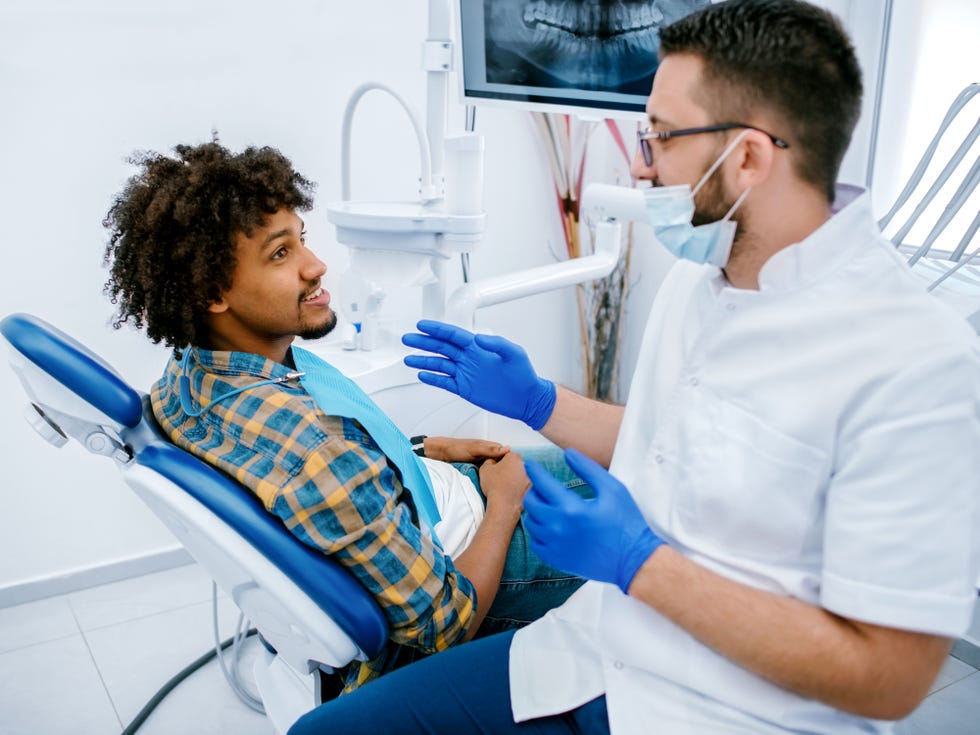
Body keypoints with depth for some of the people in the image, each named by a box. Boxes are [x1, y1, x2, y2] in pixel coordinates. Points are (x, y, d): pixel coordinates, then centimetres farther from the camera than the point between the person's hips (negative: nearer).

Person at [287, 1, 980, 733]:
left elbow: (887, 675, -19)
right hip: (584, 657, 7)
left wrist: (636, 562, -20)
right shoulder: (696, 275, 5)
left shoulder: (917, 363, -21)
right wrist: (535, 401, 10)